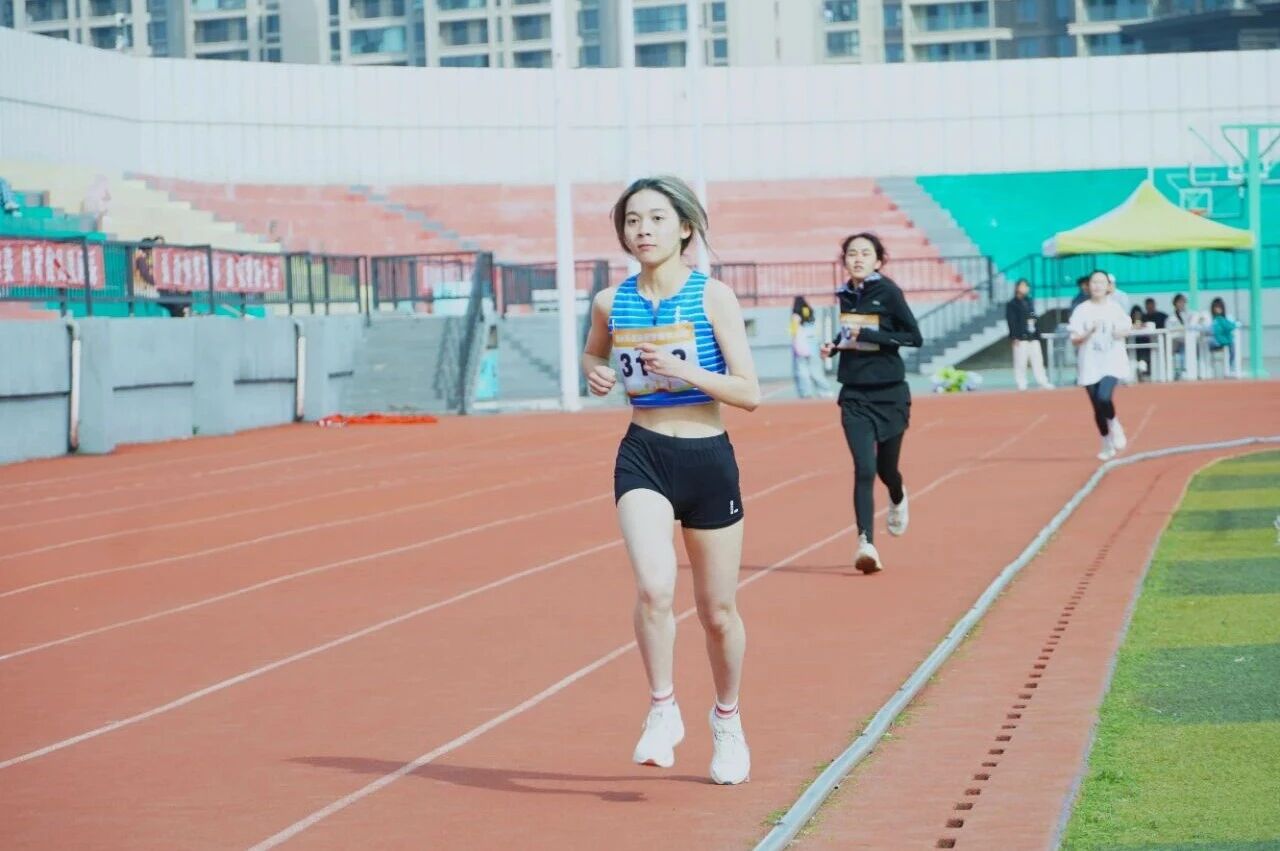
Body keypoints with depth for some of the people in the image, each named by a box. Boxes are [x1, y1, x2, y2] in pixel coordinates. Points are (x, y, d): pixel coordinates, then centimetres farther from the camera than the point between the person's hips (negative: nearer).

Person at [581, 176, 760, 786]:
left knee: (718, 610, 10)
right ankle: (663, 709, -4)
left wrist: (684, 370, -23)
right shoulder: (611, 303, 1)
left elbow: (749, 394, -10)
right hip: (643, 458, 1)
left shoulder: (713, 298, -8)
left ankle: (727, 718, 34)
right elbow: (593, 353, 23)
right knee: (654, 587, -23)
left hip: (708, 460, -1)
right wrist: (594, 373, -1)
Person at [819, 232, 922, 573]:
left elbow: (914, 337, -12)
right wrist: (834, 345, 2)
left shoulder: (888, 292, -9)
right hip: (855, 395, 2)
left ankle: (897, 499, 48)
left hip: (890, 393, -2)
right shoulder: (846, 295, 5)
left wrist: (868, 335, -20)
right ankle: (866, 542, -16)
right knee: (864, 469, -13)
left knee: (886, 468, 12)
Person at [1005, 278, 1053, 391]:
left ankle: (1043, 382, 5)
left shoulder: (1030, 302, 18)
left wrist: (1037, 333, 15)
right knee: (1021, 361, -5)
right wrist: (1015, 337, -16)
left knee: (1037, 360, 4)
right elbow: (1011, 322, -9)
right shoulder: (1012, 304, -2)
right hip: (1021, 338, -6)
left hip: (1033, 336, 6)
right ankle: (1021, 383, 0)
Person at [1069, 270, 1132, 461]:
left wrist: (1121, 332, -8)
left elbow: (1127, 328, 15)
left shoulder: (1115, 308, 2)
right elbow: (1074, 340, -5)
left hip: (1113, 362, -1)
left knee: (1104, 397, -25)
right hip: (1090, 366, 1)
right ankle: (1107, 446, 25)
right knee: (1098, 408, 4)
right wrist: (1090, 332, -23)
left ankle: (1115, 426, 4)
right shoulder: (1082, 310, -2)